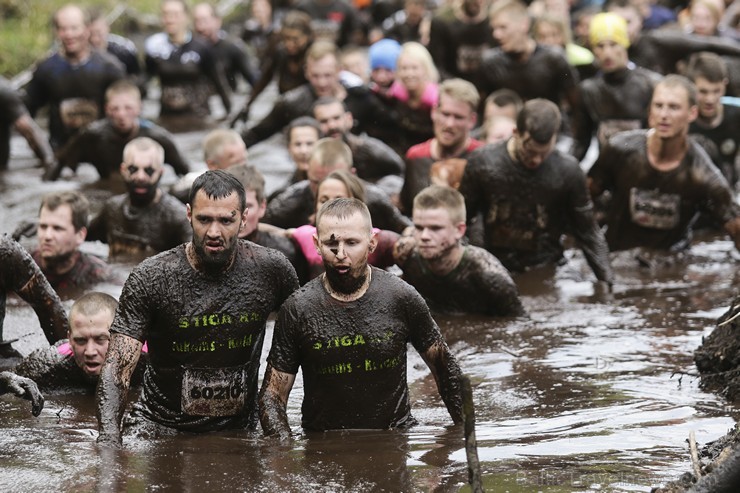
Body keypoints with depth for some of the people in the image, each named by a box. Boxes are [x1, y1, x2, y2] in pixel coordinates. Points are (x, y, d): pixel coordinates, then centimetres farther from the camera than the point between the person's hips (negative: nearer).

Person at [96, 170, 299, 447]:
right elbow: (117, 367, -17)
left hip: (240, 429, 2)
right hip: (162, 427, -2)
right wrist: (109, 437, -32)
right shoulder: (149, 279, -12)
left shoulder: (272, 270, -5)